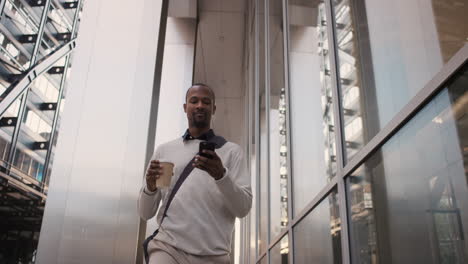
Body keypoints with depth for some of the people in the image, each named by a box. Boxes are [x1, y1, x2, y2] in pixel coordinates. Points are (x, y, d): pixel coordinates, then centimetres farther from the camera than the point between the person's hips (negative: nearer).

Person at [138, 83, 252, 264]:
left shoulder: (231, 151, 6)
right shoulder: (164, 150, 11)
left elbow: (243, 209, -3)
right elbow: (145, 213, 10)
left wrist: (221, 175, -18)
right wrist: (150, 187, -11)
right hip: (168, 248, 0)